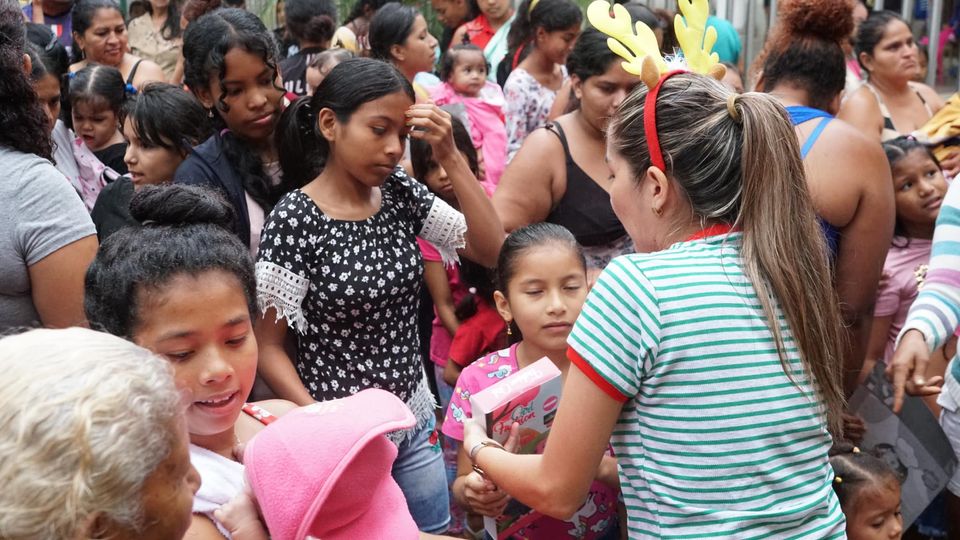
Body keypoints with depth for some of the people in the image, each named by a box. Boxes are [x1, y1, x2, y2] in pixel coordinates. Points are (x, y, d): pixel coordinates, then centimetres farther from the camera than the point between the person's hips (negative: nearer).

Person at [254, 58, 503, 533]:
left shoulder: (401, 194, -1)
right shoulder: (293, 220, -17)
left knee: (433, 530, 19)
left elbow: (491, 250, -5)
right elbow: (267, 346, -13)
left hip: (415, 421, 6)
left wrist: (450, 158, -12)